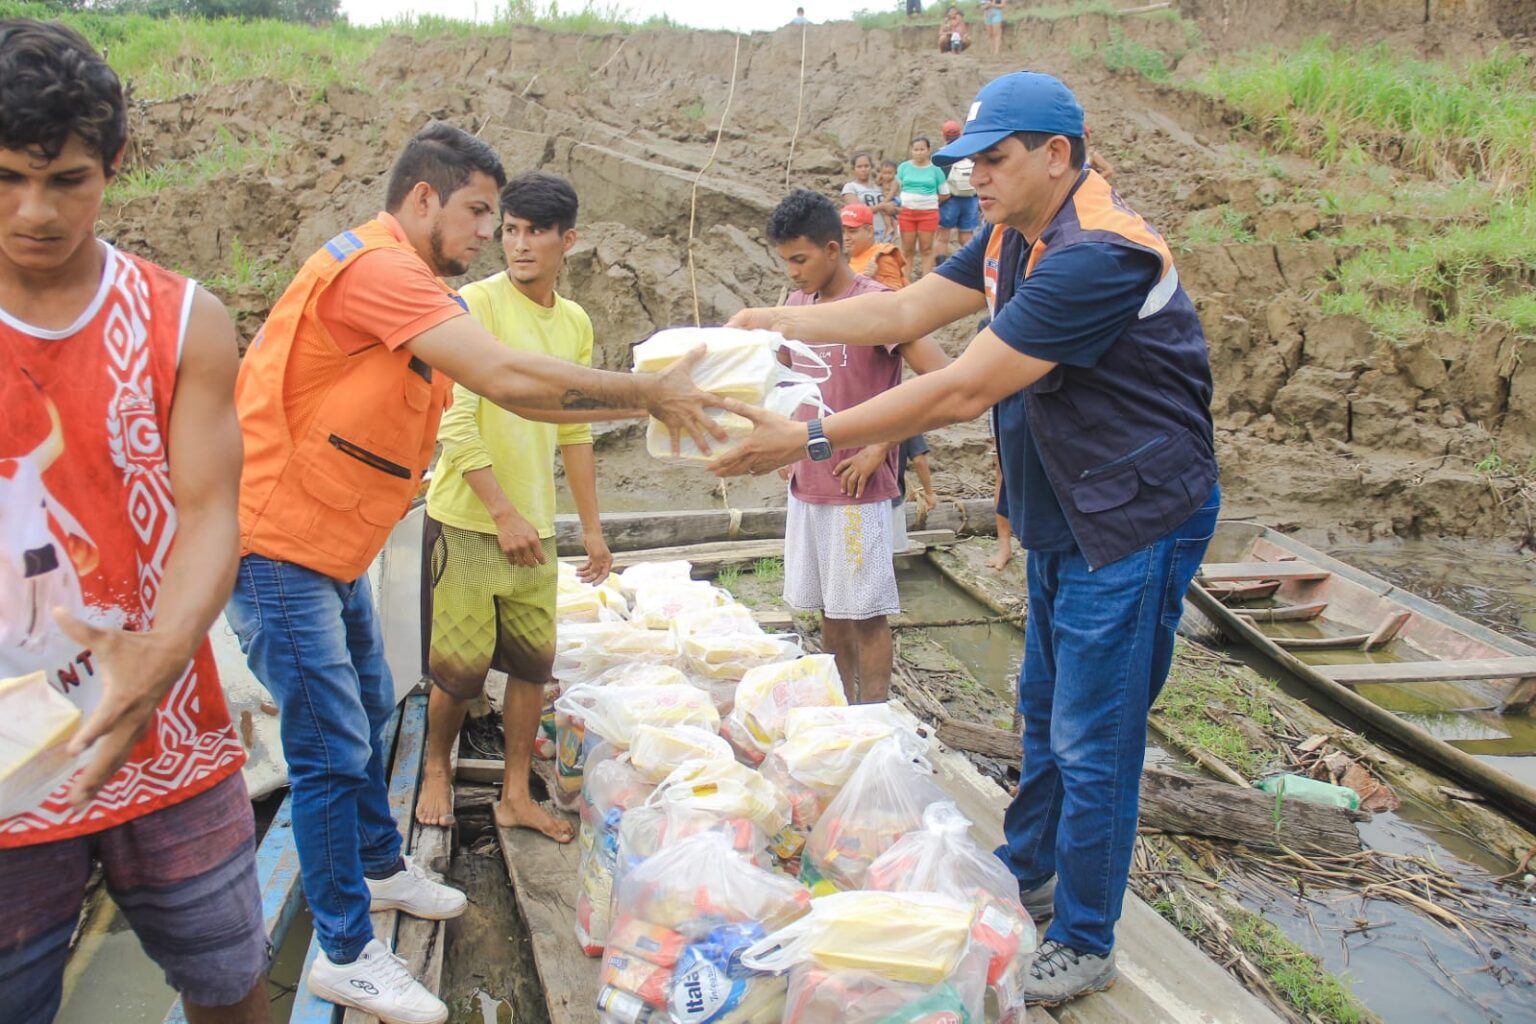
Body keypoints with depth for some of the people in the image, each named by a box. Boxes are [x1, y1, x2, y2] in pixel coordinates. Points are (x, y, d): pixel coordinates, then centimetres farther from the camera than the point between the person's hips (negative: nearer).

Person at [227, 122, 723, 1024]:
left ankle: (380, 868, 42)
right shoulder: (374, 268, -22)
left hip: (332, 545, 10)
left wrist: (648, 400, 0)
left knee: (369, 712, 22)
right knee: (333, 748, -3)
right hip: (277, 545, -10)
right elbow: (510, 377, -31)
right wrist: (647, 393, -22)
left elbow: (515, 392, 9)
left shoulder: (411, 284, 12)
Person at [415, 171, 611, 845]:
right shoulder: (477, 304, -11)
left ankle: (515, 795, 24)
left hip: (534, 526, 6)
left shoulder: (575, 323, 9)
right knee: (461, 669, 3)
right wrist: (503, 513, -18)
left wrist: (592, 528, 16)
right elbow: (455, 422, -15)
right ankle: (436, 770, 30)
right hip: (467, 522, -5)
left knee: (534, 663, 9)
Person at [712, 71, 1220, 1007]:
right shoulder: (1014, 238, 4)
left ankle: (1083, 945, 18)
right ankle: (1026, 871, 41)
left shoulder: (1098, 256, -28)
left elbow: (961, 392, -31)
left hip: (1135, 523, -9)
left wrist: (809, 439, -29)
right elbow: (908, 309, 8)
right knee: (1046, 711, 22)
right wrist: (782, 323, -3)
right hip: (1065, 518, 10)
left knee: (1092, 741, 0)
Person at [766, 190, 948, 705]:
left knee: (865, 615, 1)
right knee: (829, 610, 16)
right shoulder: (797, 303, 9)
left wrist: (880, 446, -17)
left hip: (857, 493, -7)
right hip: (805, 485, 7)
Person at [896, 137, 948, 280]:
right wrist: (908, 200, 2)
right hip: (906, 212, 1)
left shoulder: (935, 169, -1)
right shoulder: (904, 167, 2)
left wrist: (930, 201, 2)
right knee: (907, 249, 6)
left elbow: (945, 194, 5)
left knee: (926, 249, 3)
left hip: (928, 213, -1)